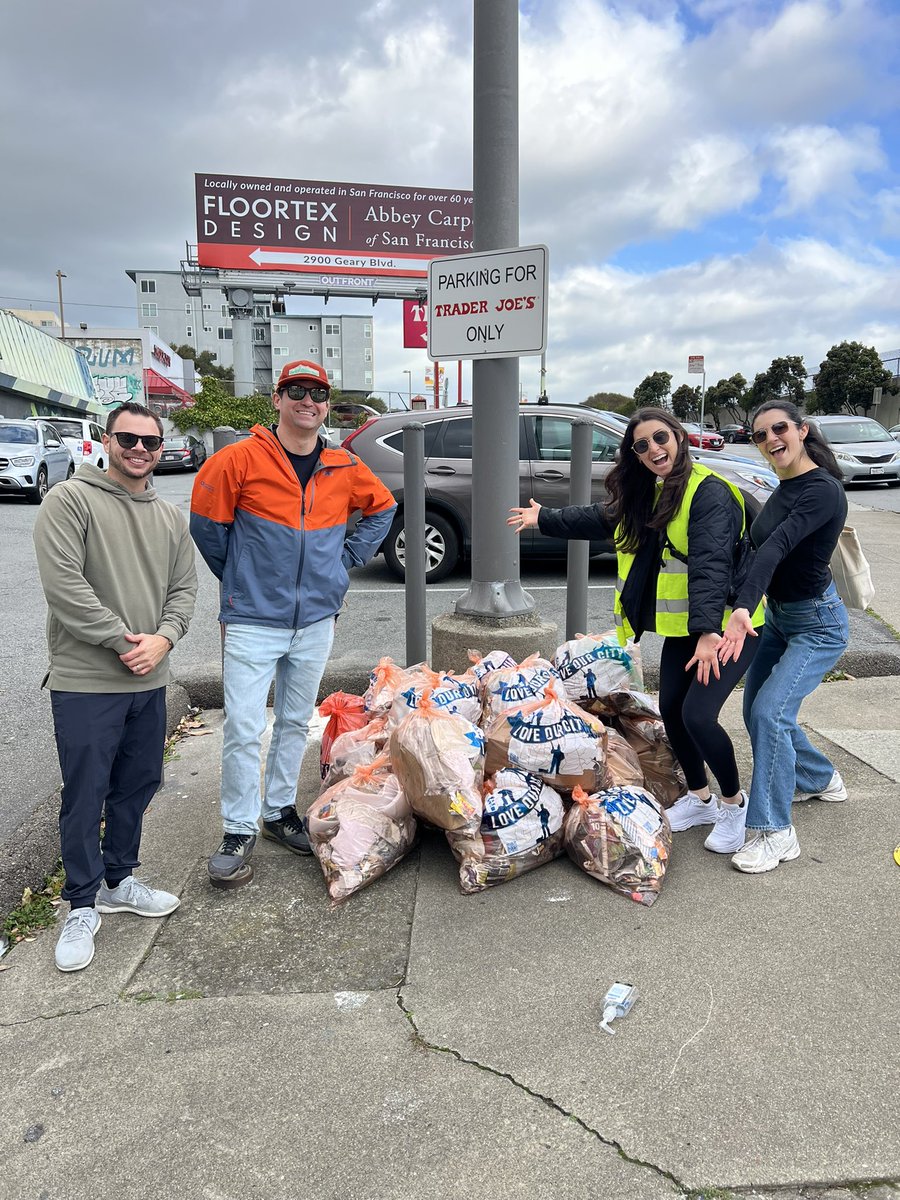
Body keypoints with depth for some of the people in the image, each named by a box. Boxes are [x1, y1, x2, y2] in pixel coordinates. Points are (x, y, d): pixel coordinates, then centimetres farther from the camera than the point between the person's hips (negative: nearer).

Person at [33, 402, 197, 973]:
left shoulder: (171, 517, 11)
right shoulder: (70, 499, -7)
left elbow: (184, 588, 9)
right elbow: (64, 584, -16)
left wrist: (162, 638, -9)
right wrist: (123, 640, -16)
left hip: (150, 680, 6)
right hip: (85, 681, -6)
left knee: (139, 785, 16)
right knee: (86, 794, 2)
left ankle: (118, 880, 35)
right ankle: (83, 904, 20)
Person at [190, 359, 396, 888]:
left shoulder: (346, 468, 2)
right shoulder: (241, 459, -9)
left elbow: (382, 509, 19)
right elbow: (206, 521, -1)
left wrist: (347, 558, 10)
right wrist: (237, 575, 6)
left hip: (316, 621, 4)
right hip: (252, 620, -4)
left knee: (296, 723, 15)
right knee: (244, 729, -4)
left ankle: (279, 811, 32)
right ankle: (240, 831, 11)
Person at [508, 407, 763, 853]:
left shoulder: (709, 493, -20)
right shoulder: (647, 495, 8)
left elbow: (711, 564, -32)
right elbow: (603, 519, 24)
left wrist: (708, 631, -42)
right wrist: (545, 518, 28)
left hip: (724, 627, -8)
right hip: (681, 627, 9)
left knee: (697, 715, -15)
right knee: (671, 710, 10)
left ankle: (734, 803, 11)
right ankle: (699, 799, 31)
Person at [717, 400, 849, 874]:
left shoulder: (823, 490, -23)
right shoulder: (784, 488, 3)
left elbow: (778, 547, -38)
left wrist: (743, 607, -49)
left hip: (817, 622, -9)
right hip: (777, 616, 9)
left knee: (770, 711, -19)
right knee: (757, 710, 15)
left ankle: (774, 833, -6)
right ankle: (820, 780, 40)